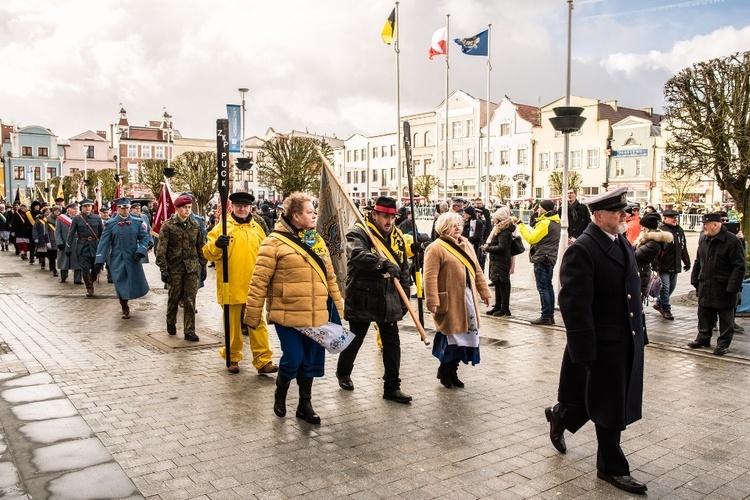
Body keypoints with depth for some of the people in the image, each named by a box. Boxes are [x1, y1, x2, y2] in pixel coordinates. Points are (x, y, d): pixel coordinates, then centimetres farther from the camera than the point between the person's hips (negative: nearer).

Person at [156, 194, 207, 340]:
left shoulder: (195, 224, 6)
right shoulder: (168, 225, -5)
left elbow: (201, 246, 12)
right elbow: (161, 249, -6)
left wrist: (203, 266, 10)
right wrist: (163, 269, -11)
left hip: (192, 268, 2)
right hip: (174, 268, -2)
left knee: (190, 300, 0)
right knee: (174, 297, 11)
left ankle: (189, 331, 5)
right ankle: (171, 323, 34)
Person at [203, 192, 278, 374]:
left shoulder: (257, 229, 11)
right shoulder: (222, 227, -2)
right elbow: (208, 252, -8)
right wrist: (216, 245, -28)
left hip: (253, 286, 3)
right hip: (231, 287, -3)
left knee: (258, 324, 3)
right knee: (233, 325, 10)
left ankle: (263, 361, 6)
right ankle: (232, 358, 26)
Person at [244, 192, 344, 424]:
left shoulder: (318, 241, 11)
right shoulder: (275, 242, -9)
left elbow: (330, 277, 15)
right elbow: (259, 281, -9)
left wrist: (337, 307, 14)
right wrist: (252, 315, -9)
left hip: (316, 316, 6)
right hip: (288, 315, -6)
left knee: (311, 361, 11)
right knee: (293, 358, -4)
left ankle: (305, 404, 28)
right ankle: (280, 393, 26)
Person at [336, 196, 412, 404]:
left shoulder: (397, 237, 9)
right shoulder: (358, 233, -10)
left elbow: (404, 271, 14)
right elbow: (358, 255, -32)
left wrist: (404, 299, 13)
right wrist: (383, 263, -44)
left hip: (389, 300, 5)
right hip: (362, 299, -5)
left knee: (392, 343, 6)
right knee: (355, 339, 11)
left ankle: (392, 387, 16)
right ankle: (343, 372, 37)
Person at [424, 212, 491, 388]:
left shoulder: (467, 245, 14)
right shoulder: (436, 249, -11)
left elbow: (477, 271, 18)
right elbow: (430, 277, -17)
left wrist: (484, 291, 15)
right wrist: (432, 301, -23)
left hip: (468, 299, 8)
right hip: (449, 301, -8)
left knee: (465, 334, 11)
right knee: (451, 335, 0)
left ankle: (451, 371, 25)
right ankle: (446, 371, 20)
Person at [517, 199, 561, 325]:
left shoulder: (545, 223, -18)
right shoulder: (555, 221, 13)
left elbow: (531, 239, -19)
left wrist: (521, 226, -13)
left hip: (542, 259, -10)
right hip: (550, 258, 10)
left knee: (543, 288, -6)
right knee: (548, 287, 14)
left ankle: (545, 317, -4)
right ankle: (551, 315, 19)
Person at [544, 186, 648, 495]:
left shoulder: (623, 244, 10)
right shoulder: (582, 250, -17)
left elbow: (632, 292, 16)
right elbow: (575, 306, -21)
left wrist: (640, 331, 12)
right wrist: (585, 353, -21)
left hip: (628, 342, 8)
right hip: (603, 345, -8)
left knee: (617, 406, 18)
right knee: (610, 410, 7)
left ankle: (561, 415, 41)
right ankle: (613, 467, 27)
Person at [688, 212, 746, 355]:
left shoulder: (732, 241, -15)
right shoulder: (703, 239, 6)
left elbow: (740, 267, -15)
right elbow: (698, 262, 16)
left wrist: (732, 287, -18)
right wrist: (695, 280, 11)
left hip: (723, 289, -6)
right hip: (705, 287, 6)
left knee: (725, 318, 7)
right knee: (704, 315, 16)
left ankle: (723, 343, 18)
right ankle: (703, 338, 30)